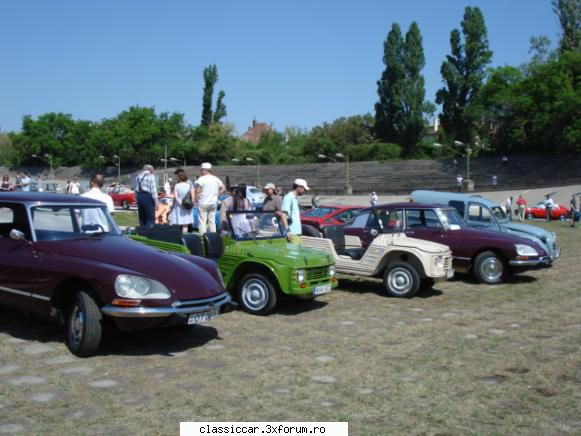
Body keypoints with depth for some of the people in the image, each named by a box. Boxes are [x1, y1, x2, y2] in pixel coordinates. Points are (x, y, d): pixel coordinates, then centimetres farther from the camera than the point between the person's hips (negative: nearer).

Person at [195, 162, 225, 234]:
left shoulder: (201, 179, -10)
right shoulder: (216, 179, 7)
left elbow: (198, 191, -15)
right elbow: (223, 188, 9)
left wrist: (196, 200, -5)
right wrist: (216, 195, 11)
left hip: (203, 203, -6)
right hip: (213, 203, 6)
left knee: (202, 221, -3)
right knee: (212, 221, 12)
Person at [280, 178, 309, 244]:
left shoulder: (295, 198, 19)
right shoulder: (288, 198, -10)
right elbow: (283, 214, -17)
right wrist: (287, 230, -22)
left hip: (297, 232, 10)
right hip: (292, 233, -10)